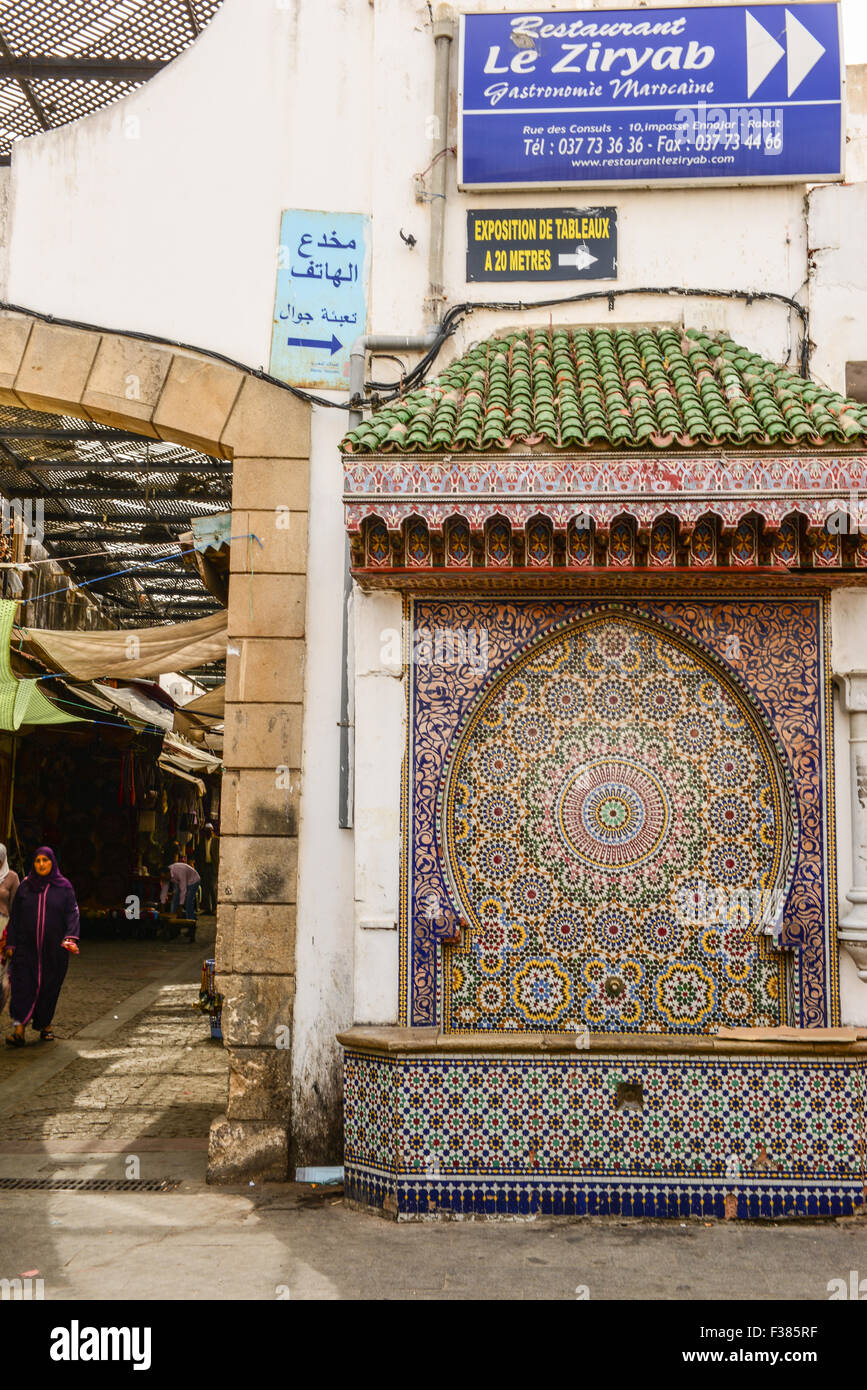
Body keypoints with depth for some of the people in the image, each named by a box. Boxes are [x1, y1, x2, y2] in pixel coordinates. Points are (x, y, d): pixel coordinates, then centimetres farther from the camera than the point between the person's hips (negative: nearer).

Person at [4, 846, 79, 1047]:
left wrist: (71, 939, -17)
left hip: (54, 948, 0)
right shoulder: (25, 886, 7)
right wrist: (10, 944, 2)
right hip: (26, 946, 0)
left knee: (50, 988, 5)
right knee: (23, 985, -9)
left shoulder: (64, 887, 3)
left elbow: (72, 914, -3)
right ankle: (19, 1030, -14)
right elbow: (15, 917, 8)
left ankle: (45, 1025, 21)